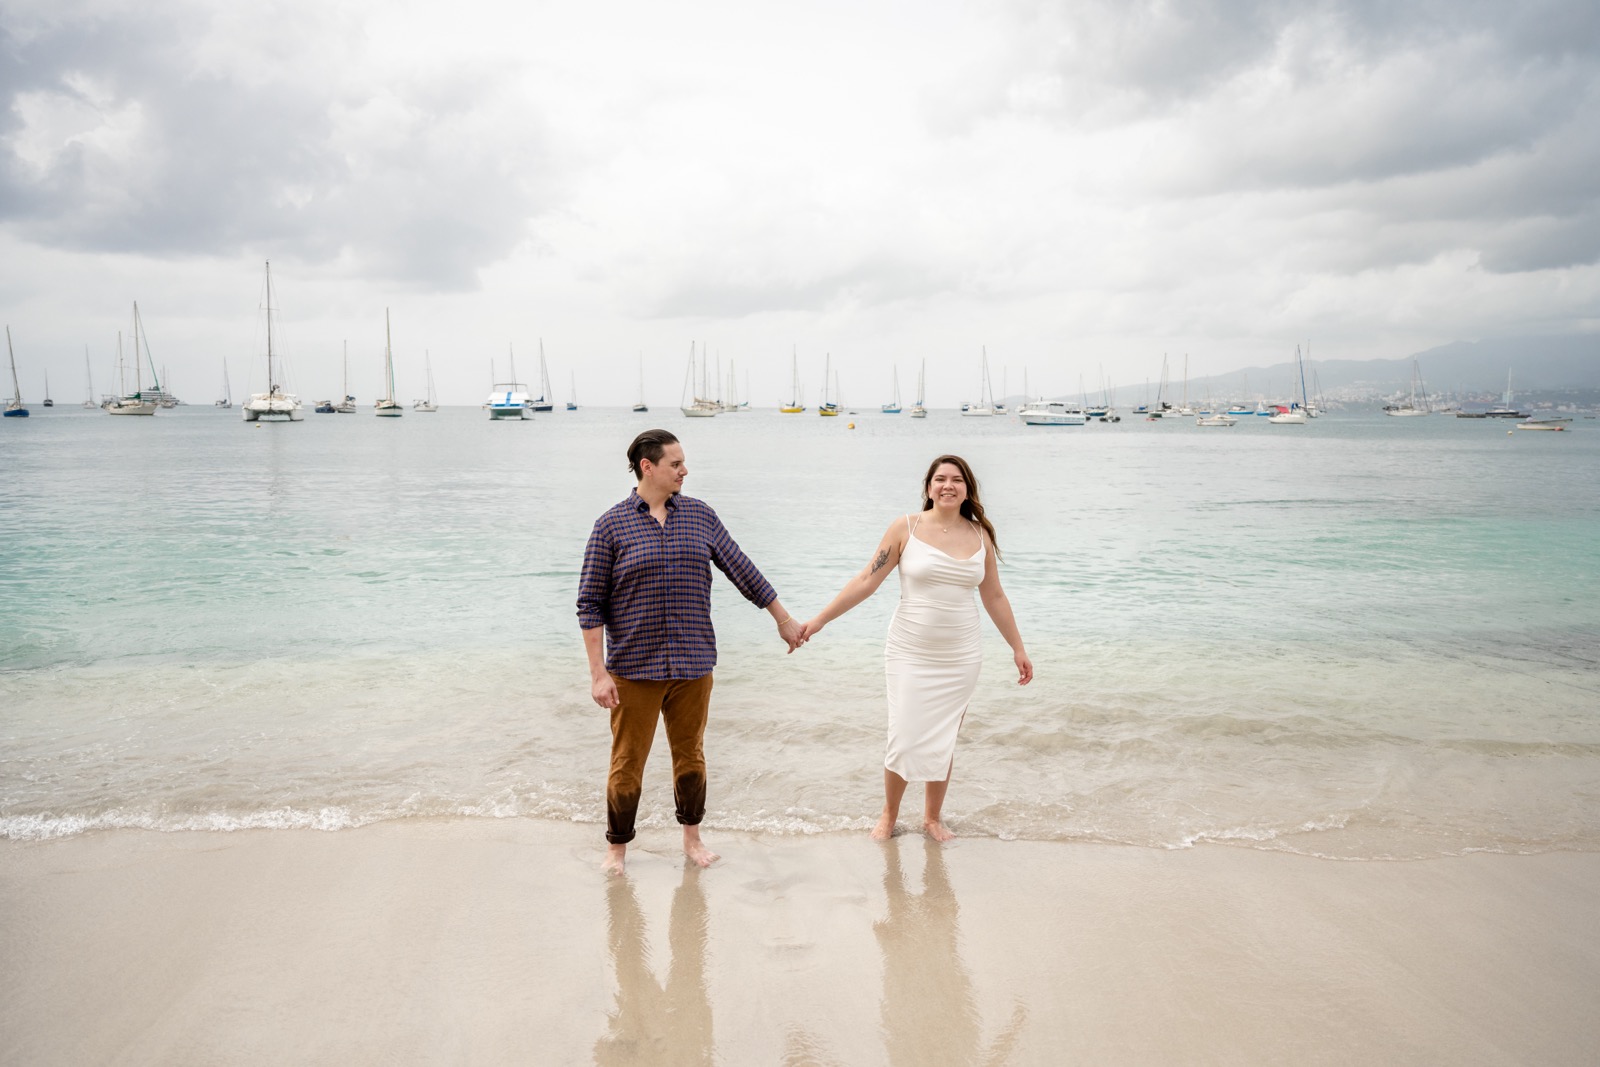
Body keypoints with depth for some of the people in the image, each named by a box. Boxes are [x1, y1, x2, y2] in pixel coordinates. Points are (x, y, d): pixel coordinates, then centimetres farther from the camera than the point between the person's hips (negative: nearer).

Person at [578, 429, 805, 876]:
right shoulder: (611, 524, -6)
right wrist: (598, 674, -9)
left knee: (690, 754, 14)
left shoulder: (700, 515, 4)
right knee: (627, 762, 5)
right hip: (634, 667, -3)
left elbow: (743, 570, 12)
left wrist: (783, 619, 16)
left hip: (693, 665, 3)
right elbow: (590, 603, -5)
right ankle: (616, 848, 23)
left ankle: (692, 837, 33)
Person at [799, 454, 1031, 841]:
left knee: (943, 741, 11)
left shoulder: (979, 535, 3)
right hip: (910, 655, -2)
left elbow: (994, 597, 11)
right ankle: (889, 815, 25)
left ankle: (933, 817, 32)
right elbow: (866, 581, -5)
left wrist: (1018, 648, 14)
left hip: (960, 659, 3)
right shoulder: (906, 529, -6)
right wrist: (819, 620, -9)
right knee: (904, 739, -1)